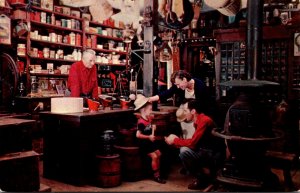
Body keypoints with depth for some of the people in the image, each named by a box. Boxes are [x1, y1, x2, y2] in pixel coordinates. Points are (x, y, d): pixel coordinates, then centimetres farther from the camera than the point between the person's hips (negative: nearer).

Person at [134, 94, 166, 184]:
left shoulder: (149, 119, 3)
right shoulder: (141, 122, -24)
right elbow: (138, 135, -29)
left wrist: (153, 128, 1)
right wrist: (148, 137, -25)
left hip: (151, 141, 9)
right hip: (144, 143, -9)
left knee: (158, 154, 11)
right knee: (154, 156, -11)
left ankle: (157, 172, 24)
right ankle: (156, 175, 2)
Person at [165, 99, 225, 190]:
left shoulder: (204, 121, -20)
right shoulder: (199, 120, 9)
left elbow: (192, 143, -23)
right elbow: (194, 142, 12)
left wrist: (175, 140, -8)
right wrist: (176, 139, 3)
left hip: (215, 156, -10)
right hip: (207, 152, 10)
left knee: (184, 151, -22)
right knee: (184, 148, 9)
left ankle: (202, 178, -4)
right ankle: (206, 171, 9)